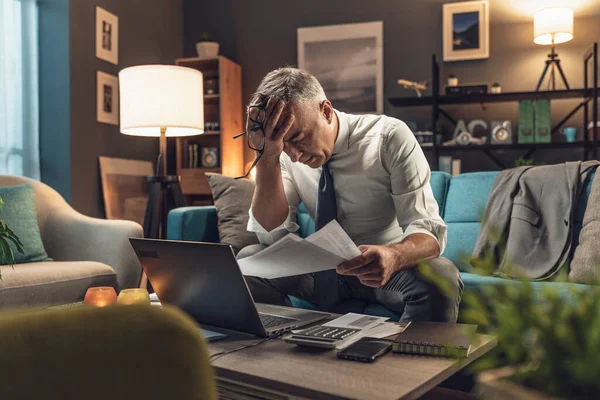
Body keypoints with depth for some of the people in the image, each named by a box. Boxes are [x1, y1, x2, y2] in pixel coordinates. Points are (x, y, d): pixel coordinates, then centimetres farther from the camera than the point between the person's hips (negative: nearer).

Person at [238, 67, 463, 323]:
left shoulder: (390, 137, -16)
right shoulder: (285, 151, -6)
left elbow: (428, 231, -20)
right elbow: (271, 235, -12)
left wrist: (392, 257, -44)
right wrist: (267, 157, -25)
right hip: (323, 271, 3)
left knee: (440, 276, -33)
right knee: (248, 260, -18)